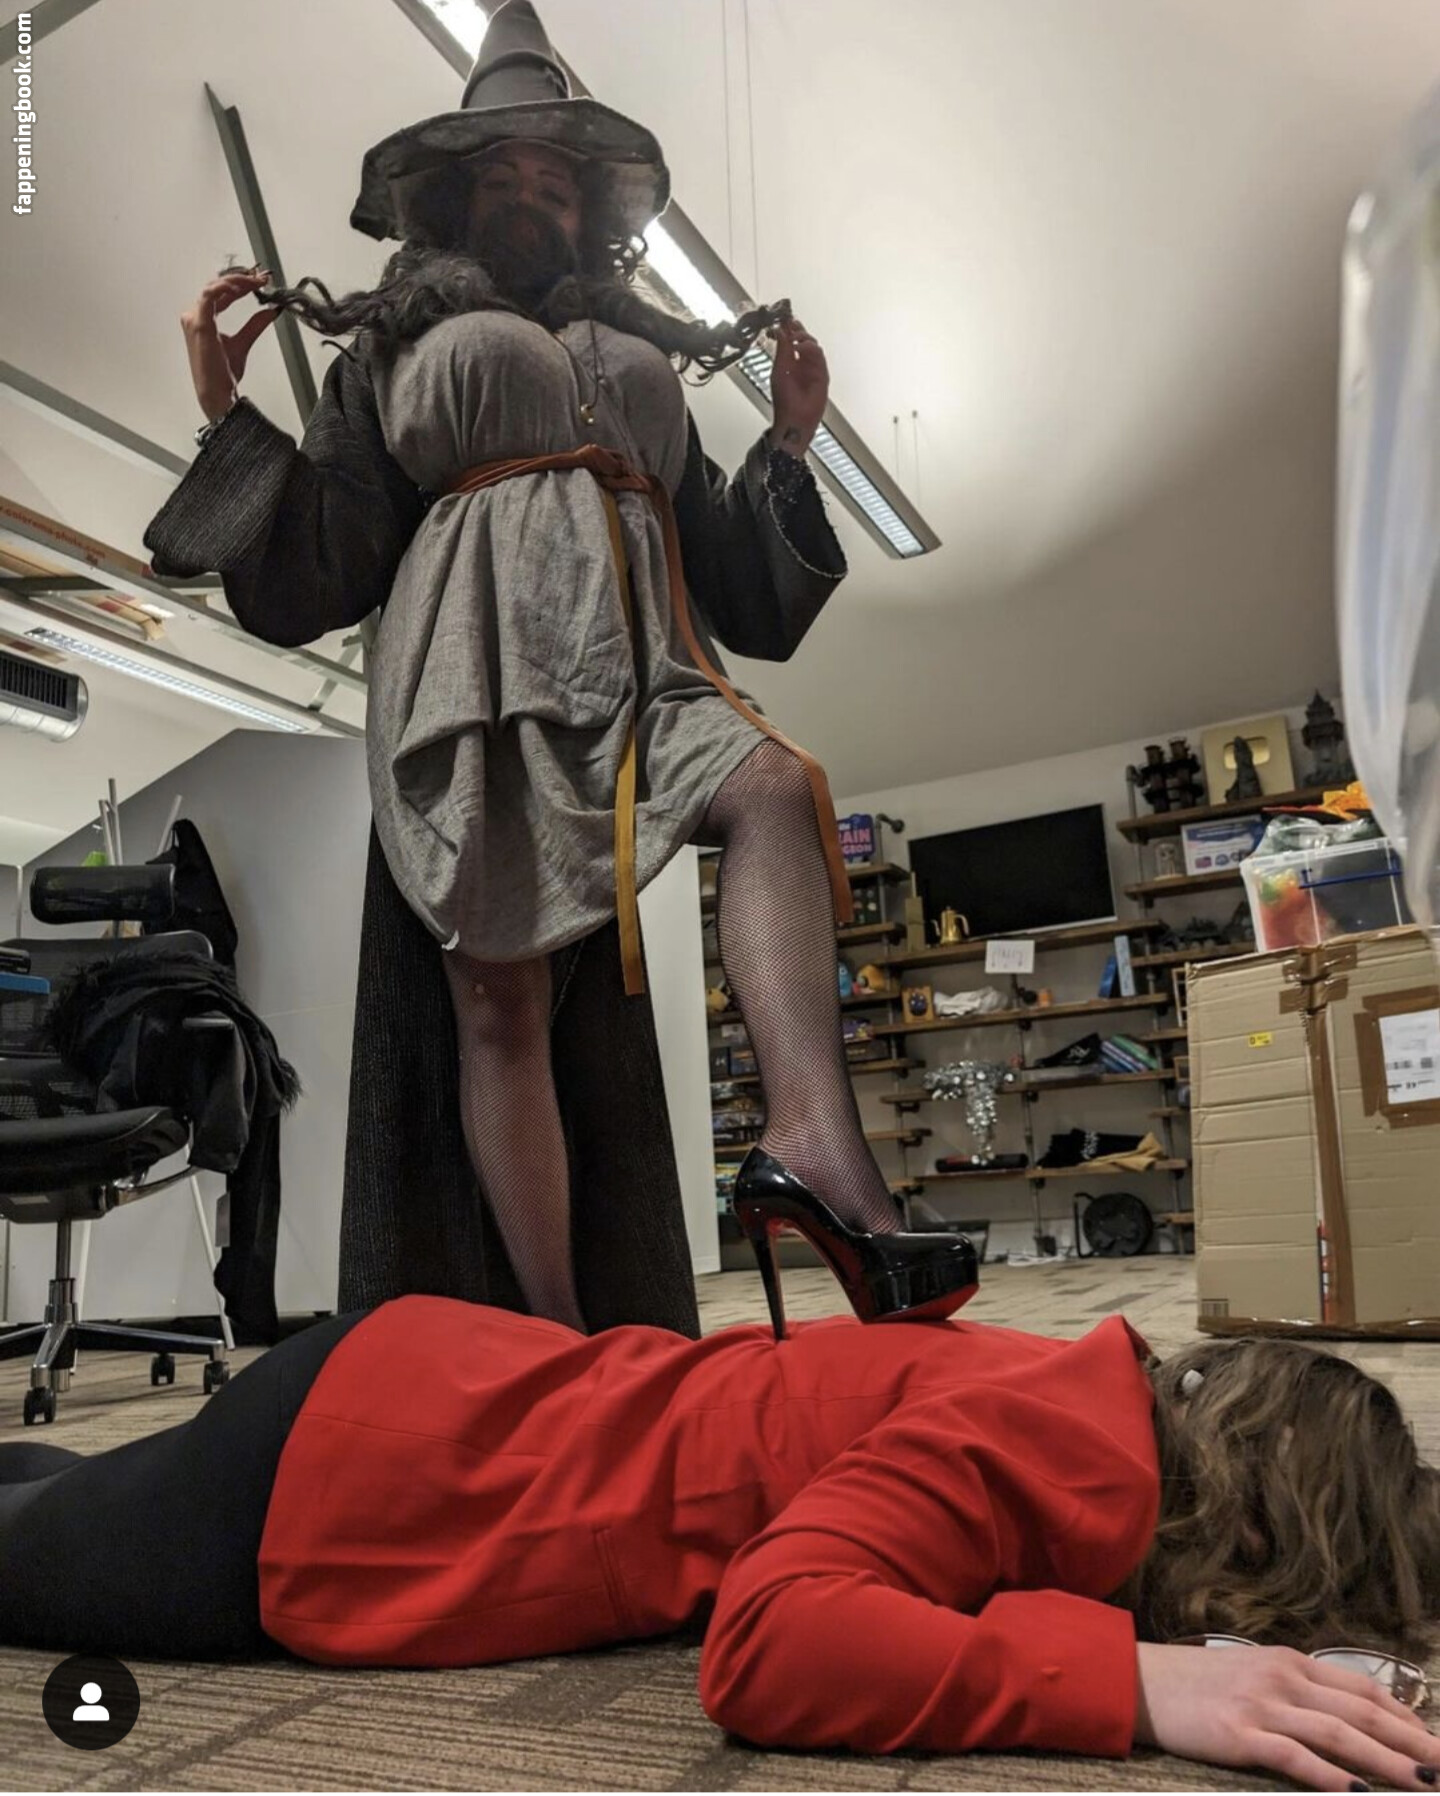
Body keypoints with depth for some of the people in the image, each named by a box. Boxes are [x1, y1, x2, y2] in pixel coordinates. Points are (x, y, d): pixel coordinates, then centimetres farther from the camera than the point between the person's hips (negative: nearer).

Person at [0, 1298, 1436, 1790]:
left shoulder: (1116, 1390, -2)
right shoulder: (1072, 1446, -27)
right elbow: (770, 1640, -36)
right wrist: (1131, 1672, -36)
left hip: (429, 1395, 7)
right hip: (342, 1471, -7)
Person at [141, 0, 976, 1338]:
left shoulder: (642, 362, 29)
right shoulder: (397, 347, 21)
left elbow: (732, 585, 23)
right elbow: (312, 575, 10)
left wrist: (789, 443, 16)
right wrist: (229, 415, 2)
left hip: (628, 664, 3)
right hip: (479, 661, -2)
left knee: (775, 785, -30)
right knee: (499, 994, -14)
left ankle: (813, 1141, -45)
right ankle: (556, 1342, -13)